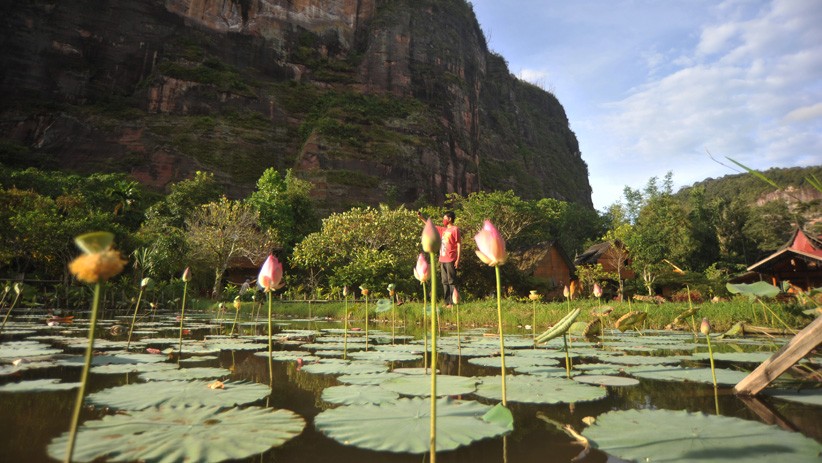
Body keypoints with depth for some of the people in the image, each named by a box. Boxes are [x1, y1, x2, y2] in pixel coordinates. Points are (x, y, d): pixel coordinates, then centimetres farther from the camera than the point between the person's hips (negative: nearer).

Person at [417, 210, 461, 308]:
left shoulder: (455, 229, -6)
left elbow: (459, 244, -9)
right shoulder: (443, 229, 15)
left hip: (451, 260, -8)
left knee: (451, 281, -4)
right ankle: (447, 302, 16)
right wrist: (421, 218, 23)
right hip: (442, 260, 8)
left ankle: (452, 303, -1)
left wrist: (458, 259, -14)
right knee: (445, 282, 10)